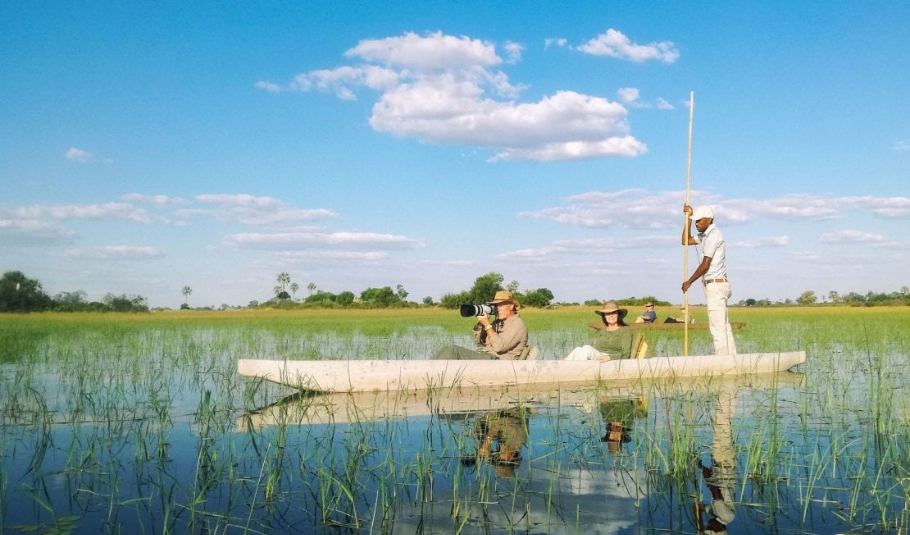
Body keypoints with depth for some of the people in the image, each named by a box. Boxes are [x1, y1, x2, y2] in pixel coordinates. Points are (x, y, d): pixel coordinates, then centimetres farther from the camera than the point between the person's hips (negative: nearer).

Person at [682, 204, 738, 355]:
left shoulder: (714, 235, -13)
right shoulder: (706, 235, 16)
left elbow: (705, 264, -16)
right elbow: (686, 241, 25)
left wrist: (689, 282, -7)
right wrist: (688, 218, 18)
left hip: (715, 285, -10)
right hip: (716, 286, 10)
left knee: (718, 327, -11)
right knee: (724, 326, 9)